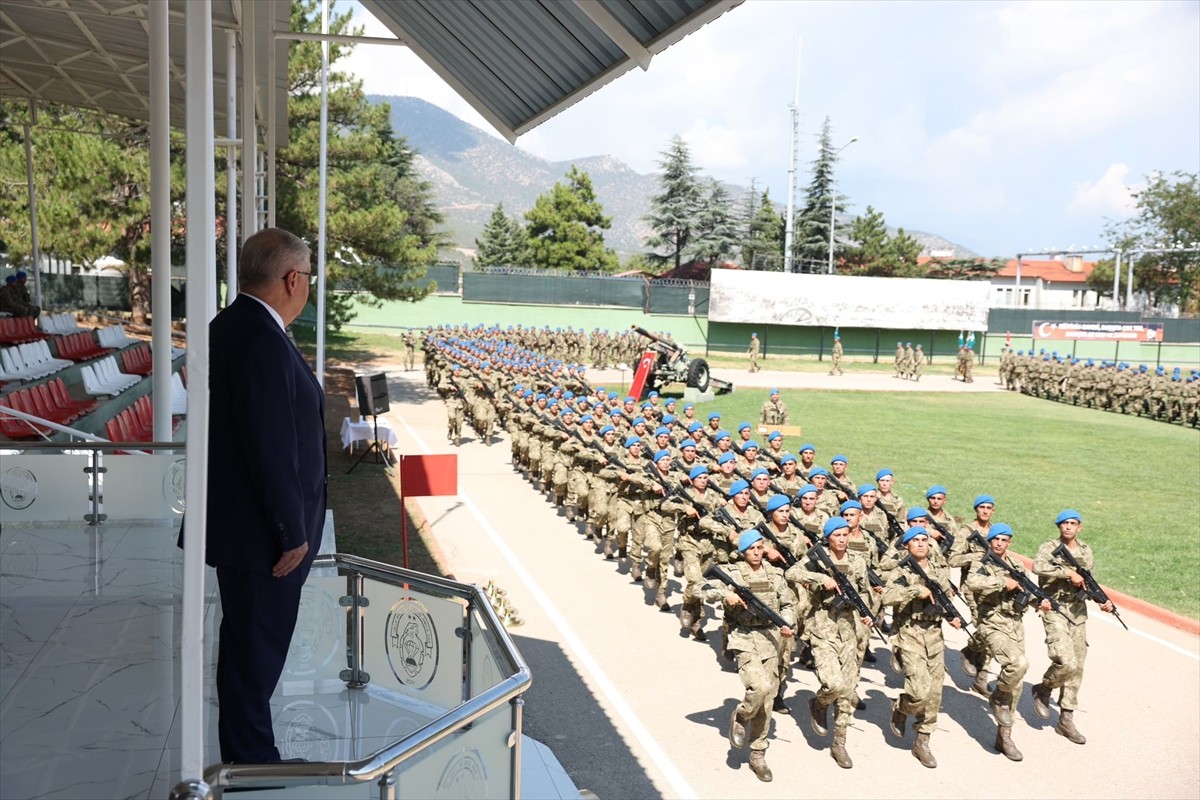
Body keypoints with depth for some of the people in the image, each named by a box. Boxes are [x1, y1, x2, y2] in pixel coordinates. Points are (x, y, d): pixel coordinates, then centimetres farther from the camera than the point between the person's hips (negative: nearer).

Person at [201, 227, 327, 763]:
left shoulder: (228, 326, 8)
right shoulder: (264, 341, -24)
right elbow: (272, 450, -26)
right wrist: (292, 534, -17)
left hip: (237, 523, 10)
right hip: (262, 535, -10)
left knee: (246, 647, 22)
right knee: (257, 653, 4)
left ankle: (245, 756, 37)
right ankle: (251, 760, 19)